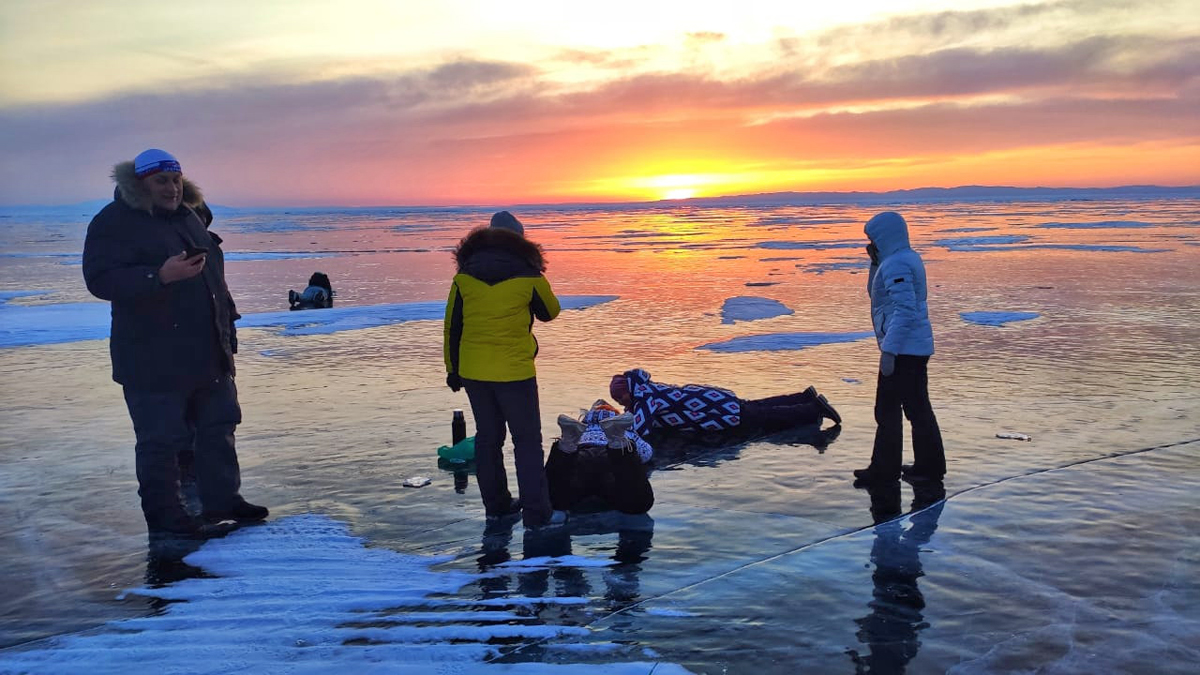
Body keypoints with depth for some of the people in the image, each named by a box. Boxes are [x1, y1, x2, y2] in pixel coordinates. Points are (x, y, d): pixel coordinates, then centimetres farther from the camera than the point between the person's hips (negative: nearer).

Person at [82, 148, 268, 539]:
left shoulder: (189, 216, 15)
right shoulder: (114, 223, -9)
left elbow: (214, 276, 24)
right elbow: (101, 280, -21)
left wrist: (227, 324, 21)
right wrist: (160, 276, -31)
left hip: (209, 354, 8)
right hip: (154, 360, -8)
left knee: (218, 427, 15)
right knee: (161, 440, -3)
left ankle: (222, 499, 27)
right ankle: (164, 516, 9)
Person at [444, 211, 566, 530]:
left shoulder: (464, 276, 1)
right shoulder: (527, 276, -9)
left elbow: (452, 327, 6)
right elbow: (549, 312, 8)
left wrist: (453, 369, 15)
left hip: (473, 371, 4)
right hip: (514, 372, -4)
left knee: (487, 437, 16)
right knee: (527, 440, 3)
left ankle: (495, 505, 25)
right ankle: (537, 513, 3)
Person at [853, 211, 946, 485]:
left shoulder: (896, 265, -17)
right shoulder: (907, 258, 15)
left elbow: (905, 311, -25)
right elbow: (875, 294, 24)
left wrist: (888, 350, -25)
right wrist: (875, 262, 11)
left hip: (902, 349, -10)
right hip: (916, 348, 10)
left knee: (887, 410, -3)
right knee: (918, 408, 15)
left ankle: (884, 469, 4)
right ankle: (929, 465, 22)